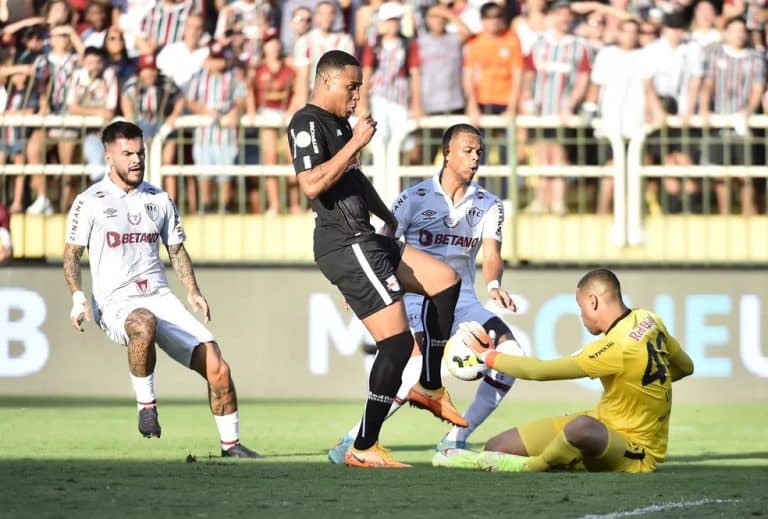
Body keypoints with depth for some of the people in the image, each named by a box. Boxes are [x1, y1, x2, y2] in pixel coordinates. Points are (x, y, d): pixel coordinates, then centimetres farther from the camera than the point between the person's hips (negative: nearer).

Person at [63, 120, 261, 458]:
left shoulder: (159, 199, 14)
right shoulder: (90, 202, 1)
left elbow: (176, 250, 23)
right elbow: (72, 253, 3)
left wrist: (192, 291, 8)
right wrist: (78, 297, -13)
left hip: (160, 299, 5)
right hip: (116, 303, -5)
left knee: (216, 366, -11)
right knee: (144, 323, -43)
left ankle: (230, 443, 4)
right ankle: (146, 403, -22)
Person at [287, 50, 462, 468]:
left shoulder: (339, 124, 19)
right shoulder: (307, 124, -12)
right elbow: (311, 184, -26)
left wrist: (388, 217, 47)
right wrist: (356, 143, -21)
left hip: (363, 240, 11)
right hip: (344, 244, -11)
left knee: (445, 280, 17)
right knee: (397, 342, -12)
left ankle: (429, 387, 22)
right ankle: (363, 449, -8)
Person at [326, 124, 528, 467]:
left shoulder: (488, 205, 6)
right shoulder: (415, 198, -3)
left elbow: (491, 254, -7)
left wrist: (494, 285, -30)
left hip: (462, 300, 5)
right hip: (418, 297, -5)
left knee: (510, 352, -18)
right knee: (421, 364, -32)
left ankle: (455, 443, -7)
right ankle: (354, 440, -18)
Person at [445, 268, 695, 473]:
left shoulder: (616, 348, -28)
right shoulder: (650, 320, -2)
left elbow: (539, 370, -22)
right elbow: (685, 367, 15)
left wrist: (487, 355, -8)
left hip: (634, 453, -8)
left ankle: (531, 466, -21)